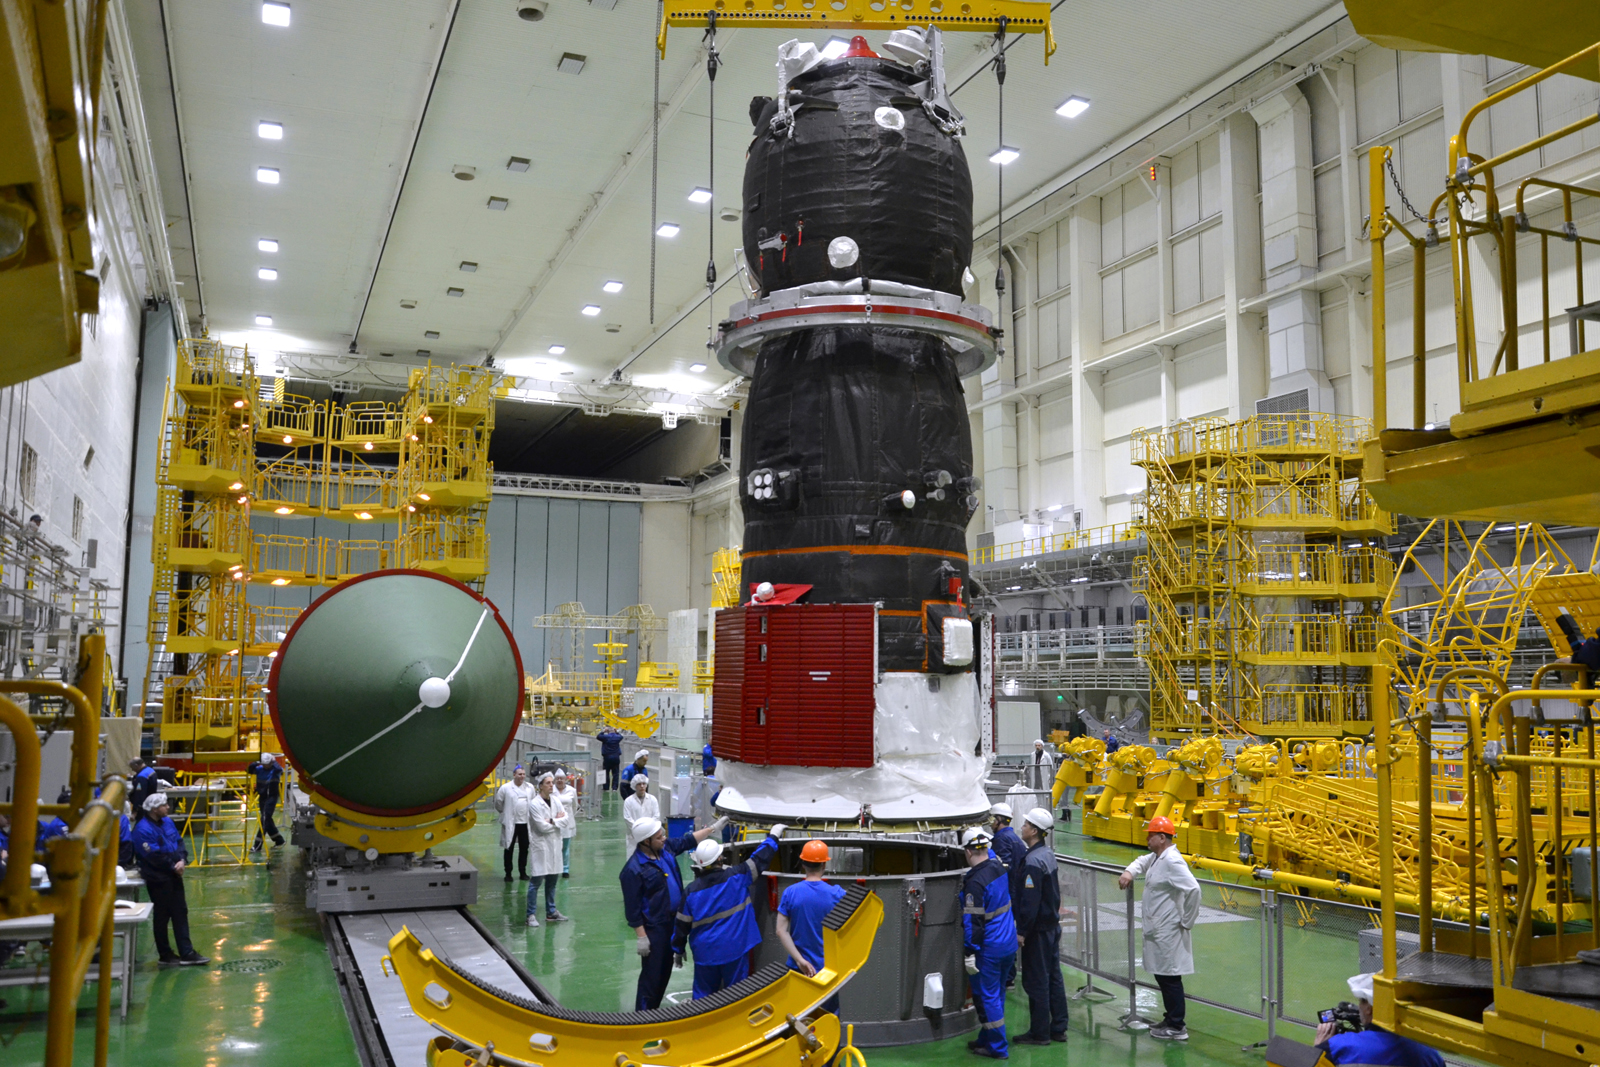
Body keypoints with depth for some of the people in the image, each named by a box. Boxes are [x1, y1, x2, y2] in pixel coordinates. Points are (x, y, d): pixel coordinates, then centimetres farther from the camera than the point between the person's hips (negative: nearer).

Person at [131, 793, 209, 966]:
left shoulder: (167, 822, 7)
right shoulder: (143, 830, -19)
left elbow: (179, 842, 8)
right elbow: (155, 856, -22)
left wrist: (182, 860, -10)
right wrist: (173, 867, -13)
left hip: (174, 875, 8)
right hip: (158, 879, -8)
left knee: (180, 913, 9)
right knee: (162, 916, 3)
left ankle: (187, 953, 14)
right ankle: (165, 956, 16)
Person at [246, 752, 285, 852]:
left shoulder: (275, 770, -10)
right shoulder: (259, 769, 2)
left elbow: (280, 769, -31)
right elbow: (249, 770, -8)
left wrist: (274, 761, -17)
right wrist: (256, 763, -21)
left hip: (272, 796, -6)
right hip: (262, 796, 6)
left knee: (265, 819, -12)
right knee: (267, 819, 15)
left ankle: (258, 845, -12)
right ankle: (278, 839, 31)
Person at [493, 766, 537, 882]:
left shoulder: (530, 787, 2)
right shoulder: (506, 788, -8)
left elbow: (534, 802, 13)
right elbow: (498, 802, 1)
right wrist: (505, 812, 9)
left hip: (526, 823, 3)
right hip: (511, 823, -3)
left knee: (524, 849, 11)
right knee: (509, 849, 6)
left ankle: (523, 872, 22)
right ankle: (508, 873, 17)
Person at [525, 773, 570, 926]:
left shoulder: (556, 800, 7)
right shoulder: (534, 804, -12)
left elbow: (565, 818, -1)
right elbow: (542, 827, -17)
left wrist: (552, 821, -16)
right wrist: (557, 819, -5)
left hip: (555, 844, 6)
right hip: (540, 845, -6)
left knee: (552, 879, 12)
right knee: (536, 881, -5)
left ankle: (551, 912, 23)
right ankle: (531, 915, 1)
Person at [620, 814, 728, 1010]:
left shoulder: (666, 848, -2)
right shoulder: (633, 870, -23)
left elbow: (688, 840, 16)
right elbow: (632, 907, -19)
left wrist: (713, 829, 17)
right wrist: (641, 937, -18)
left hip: (673, 921, 8)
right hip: (653, 927, -8)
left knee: (665, 970, 19)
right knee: (651, 974, -1)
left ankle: (653, 1009, 35)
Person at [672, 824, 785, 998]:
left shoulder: (691, 891, -7)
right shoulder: (737, 877, -13)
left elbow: (682, 925, 0)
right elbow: (759, 859, -2)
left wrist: (677, 950, 14)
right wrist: (773, 836, 13)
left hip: (706, 953, 1)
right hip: (735, 950, -1)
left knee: (703, 996, 14)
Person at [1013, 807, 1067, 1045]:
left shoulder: (1033, 861, -23)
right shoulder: (1048, 854, 7)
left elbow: (1030, 901, -23)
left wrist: (1022, 932, -17)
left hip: (1037, 929, -9)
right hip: (1052, 925, 9)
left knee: (1036, 981, 1)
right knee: (1053, 976, 15)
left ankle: (1039, 1033, 9)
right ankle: (1058, 1028, 23)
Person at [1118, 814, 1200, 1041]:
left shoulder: (1172, 861, -20)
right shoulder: (1157, 857, 11)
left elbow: (1194, 889, -28)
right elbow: (1142, 862, 31)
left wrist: (1186, 921, -19)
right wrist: (1129, 872, 8)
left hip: (1169, 933, -10)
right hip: (1158, 931, 10)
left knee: (1170, 978, -2)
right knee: (1162, 976, 17)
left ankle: (1176, 1028, 6)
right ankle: (1171, 1020, 28)